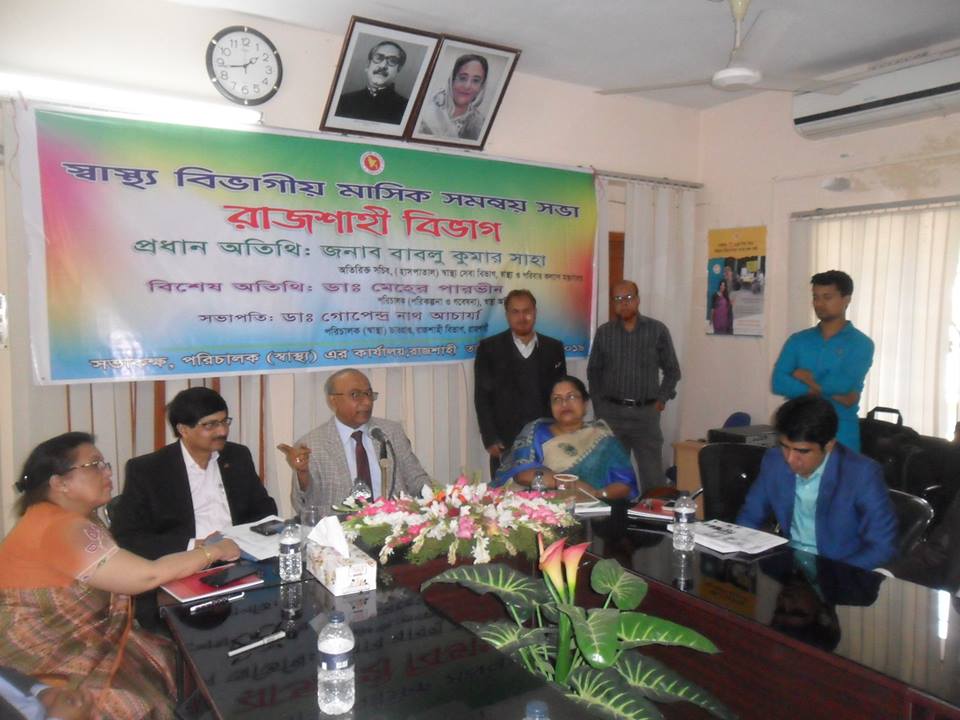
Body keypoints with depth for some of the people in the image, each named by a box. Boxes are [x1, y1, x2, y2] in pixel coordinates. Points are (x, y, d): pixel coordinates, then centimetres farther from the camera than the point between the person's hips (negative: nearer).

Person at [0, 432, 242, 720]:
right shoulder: (62, 528, -24)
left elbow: (127, 572, 5)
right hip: (48, 668, -9)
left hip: (81, 645, 9)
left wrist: (198, 556, -6)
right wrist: (213, 552, -13)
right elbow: (146, 575, -25)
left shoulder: (66, 518, 8)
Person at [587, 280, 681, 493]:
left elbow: (672, 370, 8)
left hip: (646, 413, -1)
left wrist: (661, 399, -1)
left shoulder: (657, 330, 1)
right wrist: (599, 404, 5)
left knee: (653, 477, 1)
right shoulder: (603, 332, 5)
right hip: (611, 412, 1)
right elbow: (593, 371, 13)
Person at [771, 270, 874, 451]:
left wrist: (807, 378, -3)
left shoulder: (861, 343, 0)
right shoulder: (797, 340, 8)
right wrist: (828, 390, -13)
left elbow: (844, 385, -17)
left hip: (841, 433, -2)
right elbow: (778, 382, -5)